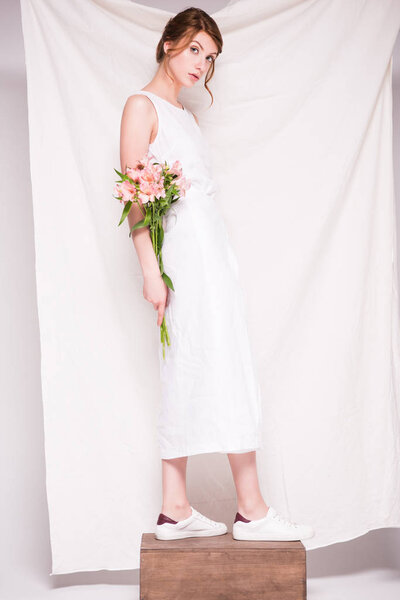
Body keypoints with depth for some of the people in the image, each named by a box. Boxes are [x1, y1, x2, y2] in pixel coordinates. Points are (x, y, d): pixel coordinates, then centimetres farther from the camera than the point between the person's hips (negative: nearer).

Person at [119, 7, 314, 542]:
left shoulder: (187, 115, 22)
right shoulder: (143, 105, -3)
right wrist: (150, 269, -18)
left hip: (212, 248, 9)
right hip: (183, 252, -9)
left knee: (189, 379, 6)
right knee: (228, 375, -9)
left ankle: (175, 510, 12)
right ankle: (252, 510, -2)